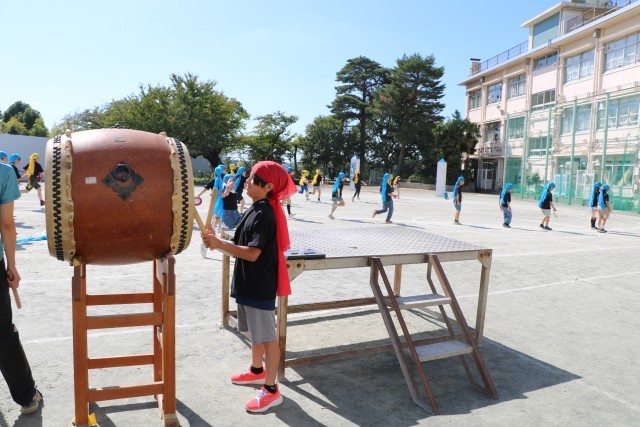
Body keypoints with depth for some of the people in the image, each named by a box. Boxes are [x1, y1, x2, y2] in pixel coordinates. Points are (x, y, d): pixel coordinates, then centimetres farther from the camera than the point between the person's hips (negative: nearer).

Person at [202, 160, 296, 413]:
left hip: (260, 286, -10)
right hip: (249, 283, 10)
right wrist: (219, 241, 0)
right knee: (255, 332, 24)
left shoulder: (264, 214, -21)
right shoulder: (255, 210, 9)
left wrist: (220, 245, -24)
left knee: (267, 336, 1)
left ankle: (271, 390, 12)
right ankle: (257, 371, 43)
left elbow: (253, 253, -26)